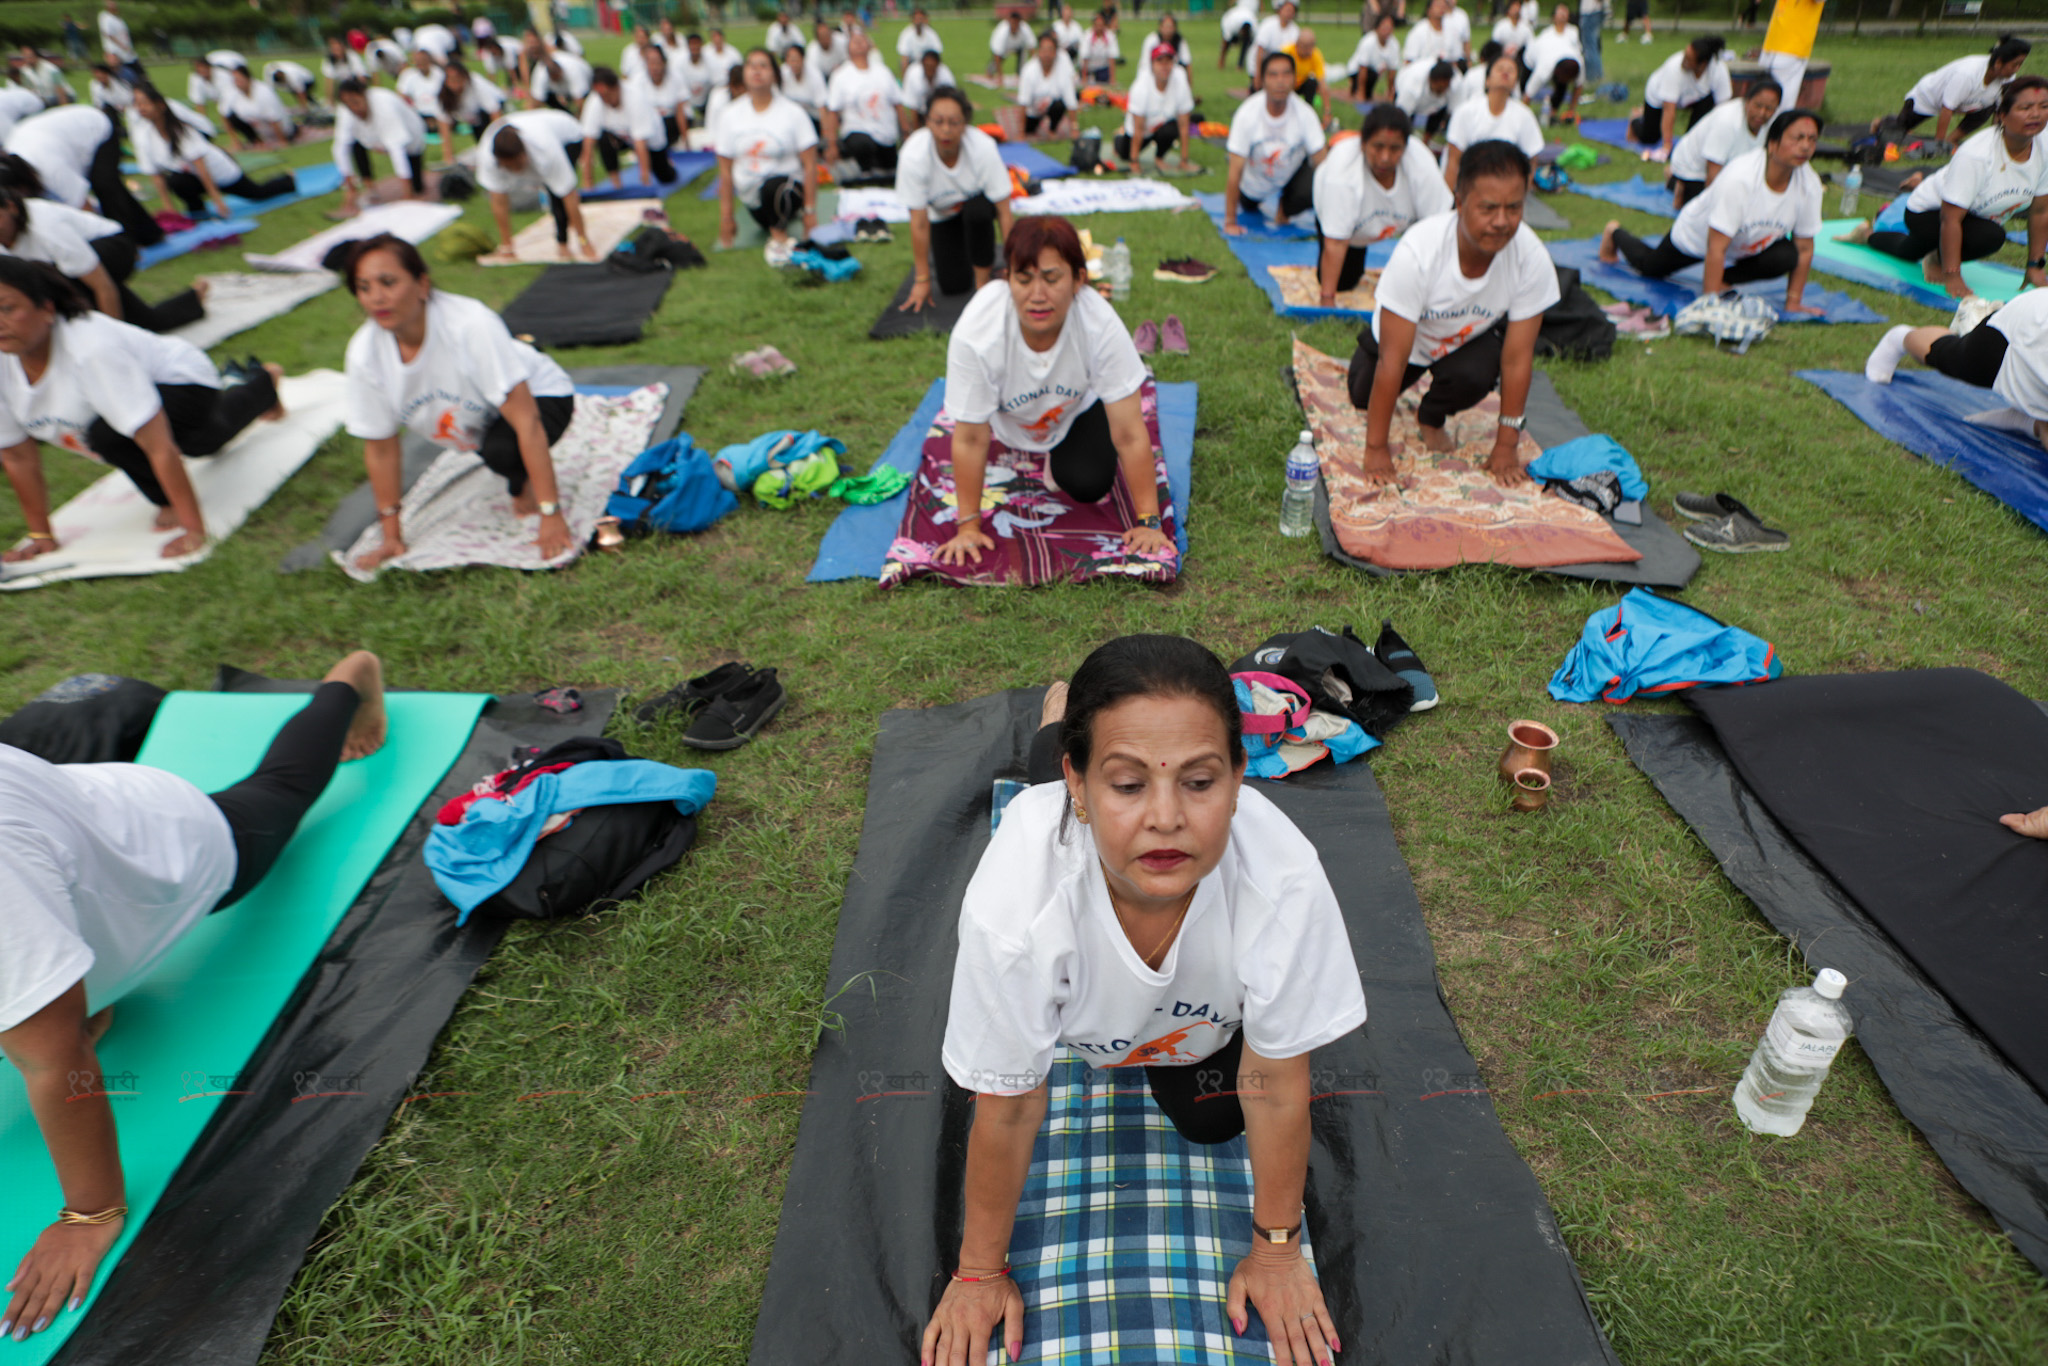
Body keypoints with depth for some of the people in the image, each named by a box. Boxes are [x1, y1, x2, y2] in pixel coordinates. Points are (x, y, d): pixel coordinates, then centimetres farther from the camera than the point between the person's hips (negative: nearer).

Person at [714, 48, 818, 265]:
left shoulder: (792, 113, -6)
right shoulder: (730, 115, 1)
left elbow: (810, 165, -8)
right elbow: (726, 170, 3)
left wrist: (810, 212, -14)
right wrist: (726, 217, 3)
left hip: (788, 188, -6)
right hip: (751, 198, 6)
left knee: (772, 187, -36)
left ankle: (779, 238, -13)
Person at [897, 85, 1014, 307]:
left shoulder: (983, 148, -32)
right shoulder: (913, 156, -32)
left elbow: (1003, 212, -25)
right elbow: (919, 224, -26)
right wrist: (922, 280, -21)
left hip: (977, 202, 0)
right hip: (941, 214, 1)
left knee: (977, 211, -37)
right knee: (953, 286, -11)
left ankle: (983, 283, -14)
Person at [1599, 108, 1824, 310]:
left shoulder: (1810, 183, -24)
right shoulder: (1738, 178, -41)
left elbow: (1804, 248, -13)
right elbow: (1716, 248, -40)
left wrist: (1793, 301, -16)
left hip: (1752, 242, 4)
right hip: (1697, 235, -4)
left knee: (1785, 258, -27)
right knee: (1650, 267, 20)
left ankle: (1723, 280, 0)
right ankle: (1615, 233, 49)